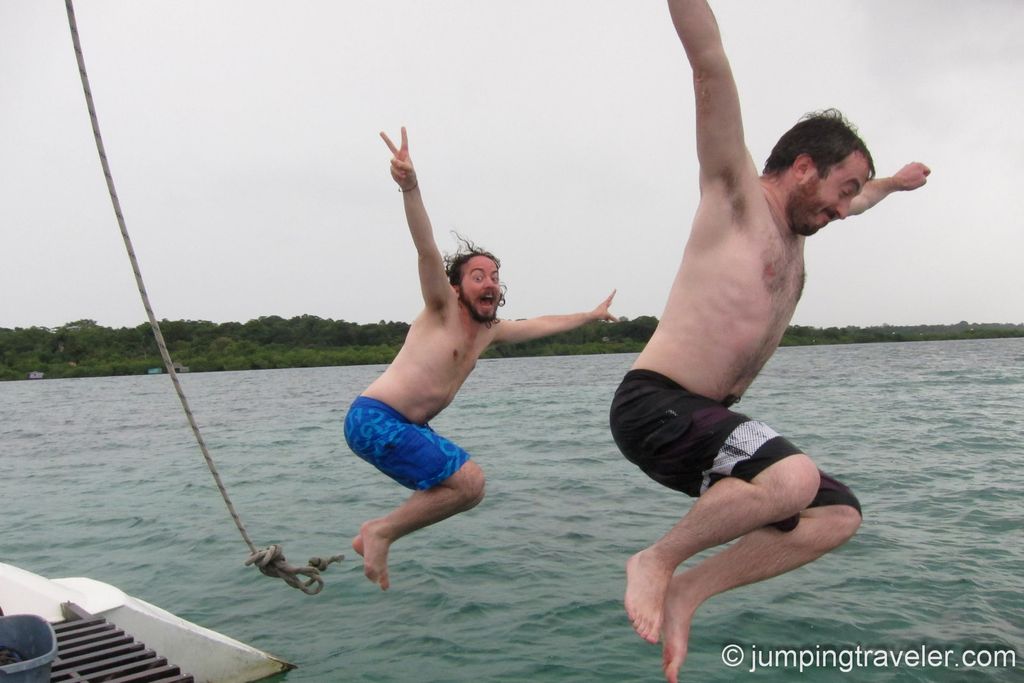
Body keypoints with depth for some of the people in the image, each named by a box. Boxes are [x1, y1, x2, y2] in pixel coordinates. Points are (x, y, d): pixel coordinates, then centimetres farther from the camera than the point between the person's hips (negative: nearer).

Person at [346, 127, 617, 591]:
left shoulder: (492, 331, 13)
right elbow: (427, 249, -24)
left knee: (467, 486, 18)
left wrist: (592, 315, 40)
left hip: (409, 428, 9)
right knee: (468, 482, -16)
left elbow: (542, 324, 29)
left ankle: (376, 533, 18)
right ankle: (381, 532, -3)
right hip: (374, 418, -9)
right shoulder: (442, 309, -7)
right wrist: (410, 187, -38)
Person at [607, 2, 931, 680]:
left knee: (839, 514, 8)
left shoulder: (793, 226, 22)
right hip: (654, 406, -9)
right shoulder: (738, 195, -3)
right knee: (794, 479, -32)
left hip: (707, 417, 10)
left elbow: (848, 203, 46)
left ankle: (685, 593, 5)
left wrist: (892, 182, 62)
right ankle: (656, 561, -7)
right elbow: (711, 67, -14)